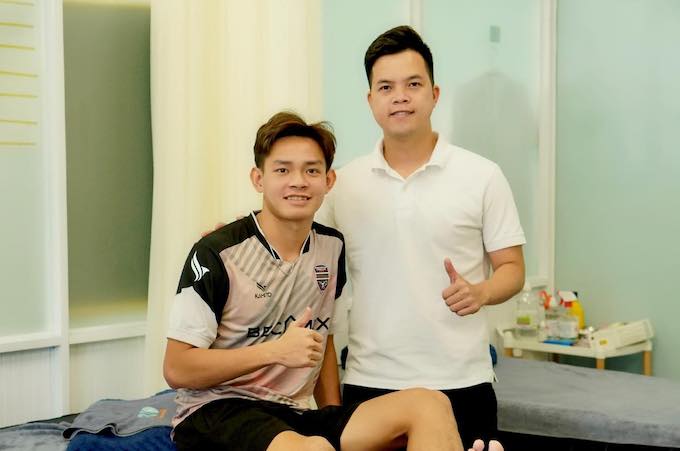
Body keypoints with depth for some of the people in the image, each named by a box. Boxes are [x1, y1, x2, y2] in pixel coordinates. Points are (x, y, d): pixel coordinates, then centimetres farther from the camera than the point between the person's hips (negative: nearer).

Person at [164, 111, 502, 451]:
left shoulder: (331, 247, 9)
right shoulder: (217, 253, -10)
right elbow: (176, 370, -11)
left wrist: (336, 422, 10)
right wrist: (276, 351, -18)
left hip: (294, 416, 6)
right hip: (215, 411, -6)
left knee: (430, 404, -16)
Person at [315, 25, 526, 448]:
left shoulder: (482, 176, 0)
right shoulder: (344, 183, 6)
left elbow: (512, 268, 3)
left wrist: (481, 292, -17)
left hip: (460, 383, -1)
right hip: (369, 382, 2)